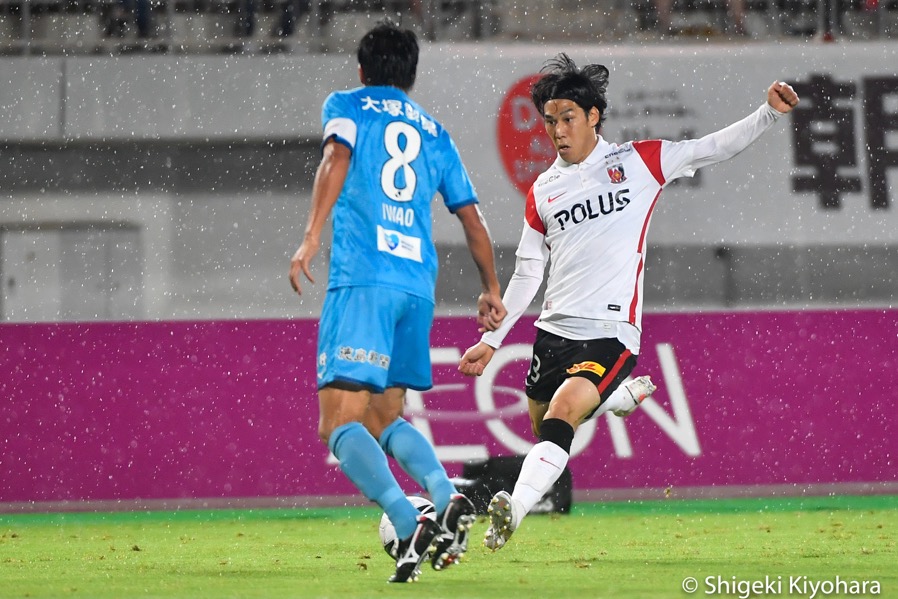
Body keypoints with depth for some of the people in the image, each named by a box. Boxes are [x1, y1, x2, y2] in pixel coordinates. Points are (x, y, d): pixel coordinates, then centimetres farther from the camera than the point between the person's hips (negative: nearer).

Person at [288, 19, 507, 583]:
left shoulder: (347, 105, 12)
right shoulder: (435, 133, 23)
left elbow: (337, 159, -9)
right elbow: (473, 218, 24)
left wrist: (311, 237, -18)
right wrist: (491, 290, 35)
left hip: (362, 278, -5)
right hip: (418, 285, 5)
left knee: (341, 423, -7)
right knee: (384, 417, 18)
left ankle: (410, 525, -28)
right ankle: (449, 497, -8)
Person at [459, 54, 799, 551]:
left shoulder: (638, 162, 4)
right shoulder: (542, 192, 13)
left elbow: (716, 148, 5)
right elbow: (527, 274, 18)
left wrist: (770, 113, -10)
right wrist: (490, 341, 16)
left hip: (610, 332, -5)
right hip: (553, 328, 6)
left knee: (562, 412, -27)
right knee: (544, 430, 15)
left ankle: (514, 511, -40)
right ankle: (623, 394, 43)